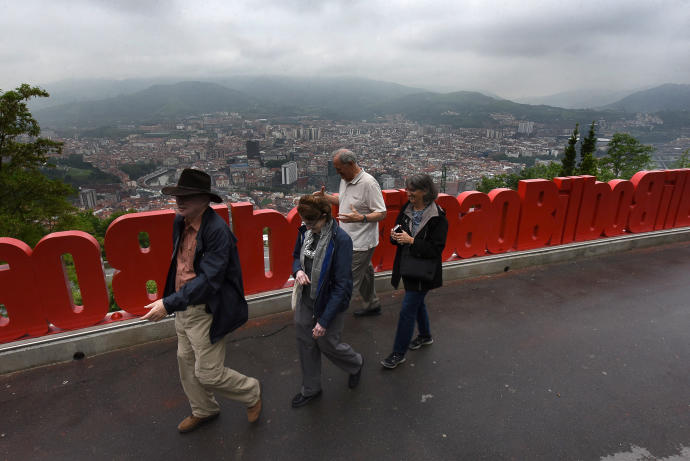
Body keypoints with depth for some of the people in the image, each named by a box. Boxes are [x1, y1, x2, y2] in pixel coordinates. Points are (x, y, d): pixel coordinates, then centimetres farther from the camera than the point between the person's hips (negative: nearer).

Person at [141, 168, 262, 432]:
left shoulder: (217, 231, -26)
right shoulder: (180, 222, 1)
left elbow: (209, 280, -30)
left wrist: (168, 304, -31)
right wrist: (172, 300, 18)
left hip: (207, 311, -9)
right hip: (183, 306, 9)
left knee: (208, 374, 1)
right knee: (186, 362, 22)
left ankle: (251, 392, 31)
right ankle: (203, 411, 47)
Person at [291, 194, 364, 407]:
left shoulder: (341, 240, -26)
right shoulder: (304, 231, -7)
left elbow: (342, 285, -23)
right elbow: (296, 255, 13)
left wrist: (324, 320, -21)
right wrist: (298, 270, -12)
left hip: (330, 302, -6)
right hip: (306, 299, 6)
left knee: (327, 344, 12)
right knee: (305, 344, 17)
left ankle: (356, 363, 47)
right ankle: (310, 389, 42)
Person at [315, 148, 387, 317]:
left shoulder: (369, 183, -21)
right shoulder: (345, 180, 7)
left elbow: (382, 214, -20)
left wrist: (361, 218, -35)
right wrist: (325, 196, 9)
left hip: (361, 243, -9)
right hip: (350, 240, 9)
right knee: (364, 273, 23)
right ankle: (372, 305, 40)